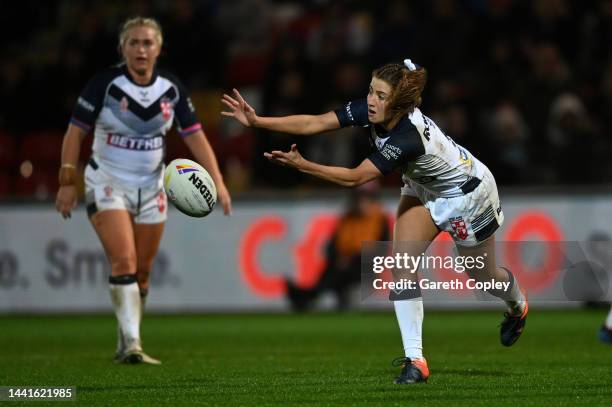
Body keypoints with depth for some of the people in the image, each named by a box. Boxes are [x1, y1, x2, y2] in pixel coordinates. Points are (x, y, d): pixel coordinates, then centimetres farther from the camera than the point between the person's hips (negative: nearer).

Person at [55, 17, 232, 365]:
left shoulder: (171, 89, -3)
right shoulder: (105, 84, -13)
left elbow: (195, 136, -3)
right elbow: (75, 132, -9)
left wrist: (218, 182, -13)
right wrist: (67, 182, -13)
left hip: (151, 188, 4)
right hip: (107, 186, -4)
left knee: (143, 272, 6)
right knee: (124, 261, -20)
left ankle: (126, 345, 20)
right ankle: (131, 343, -21)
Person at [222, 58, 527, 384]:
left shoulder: (407, 137, -42)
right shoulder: (368, 111, -23)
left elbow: (354, 178, -39)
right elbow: (314, 123, -25)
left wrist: (302, 165, -45)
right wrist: (256, 121, -32)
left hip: (468, 191, -6)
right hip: (422, 188, 6)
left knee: (482, 276, 14)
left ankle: (517, 306, 50)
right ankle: (414, 360, -8)